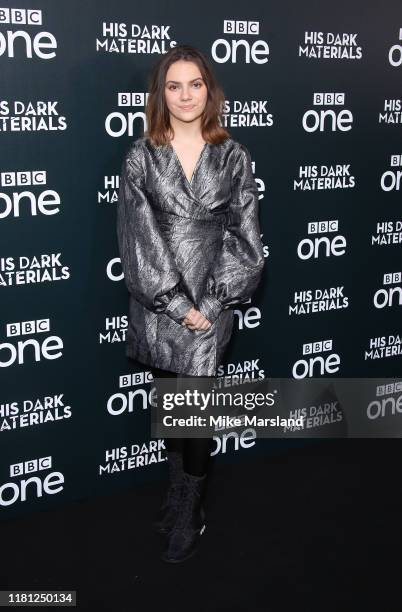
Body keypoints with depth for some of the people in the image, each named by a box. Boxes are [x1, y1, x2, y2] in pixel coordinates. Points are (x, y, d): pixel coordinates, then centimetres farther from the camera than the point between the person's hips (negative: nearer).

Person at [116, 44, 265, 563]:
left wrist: (209, 299, -10)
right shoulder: (140, 156, 0)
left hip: (211, 299, -1)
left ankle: (187, 511, 13)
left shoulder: (232, 156, 2)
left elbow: (244, 233, 0)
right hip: (156, 301, 1)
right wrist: (176, 301, -12)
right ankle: (182, 489, 32)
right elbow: (139, 236, -6)